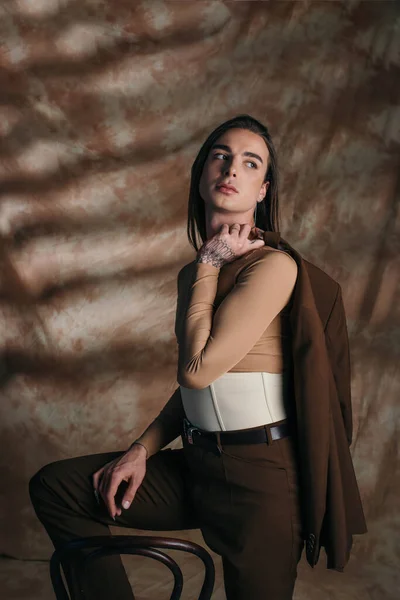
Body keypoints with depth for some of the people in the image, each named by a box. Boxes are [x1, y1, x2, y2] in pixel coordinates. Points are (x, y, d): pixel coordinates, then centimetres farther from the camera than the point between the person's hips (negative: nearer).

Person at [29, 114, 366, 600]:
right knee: (53, 486, 6)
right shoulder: (194, 274, 10)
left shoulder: (274, 264, -15)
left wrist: (209, 265, -11)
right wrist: (142, 450, 4)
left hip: (258, 473, -7)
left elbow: (197, 369, -20)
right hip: (199, 464, 8)